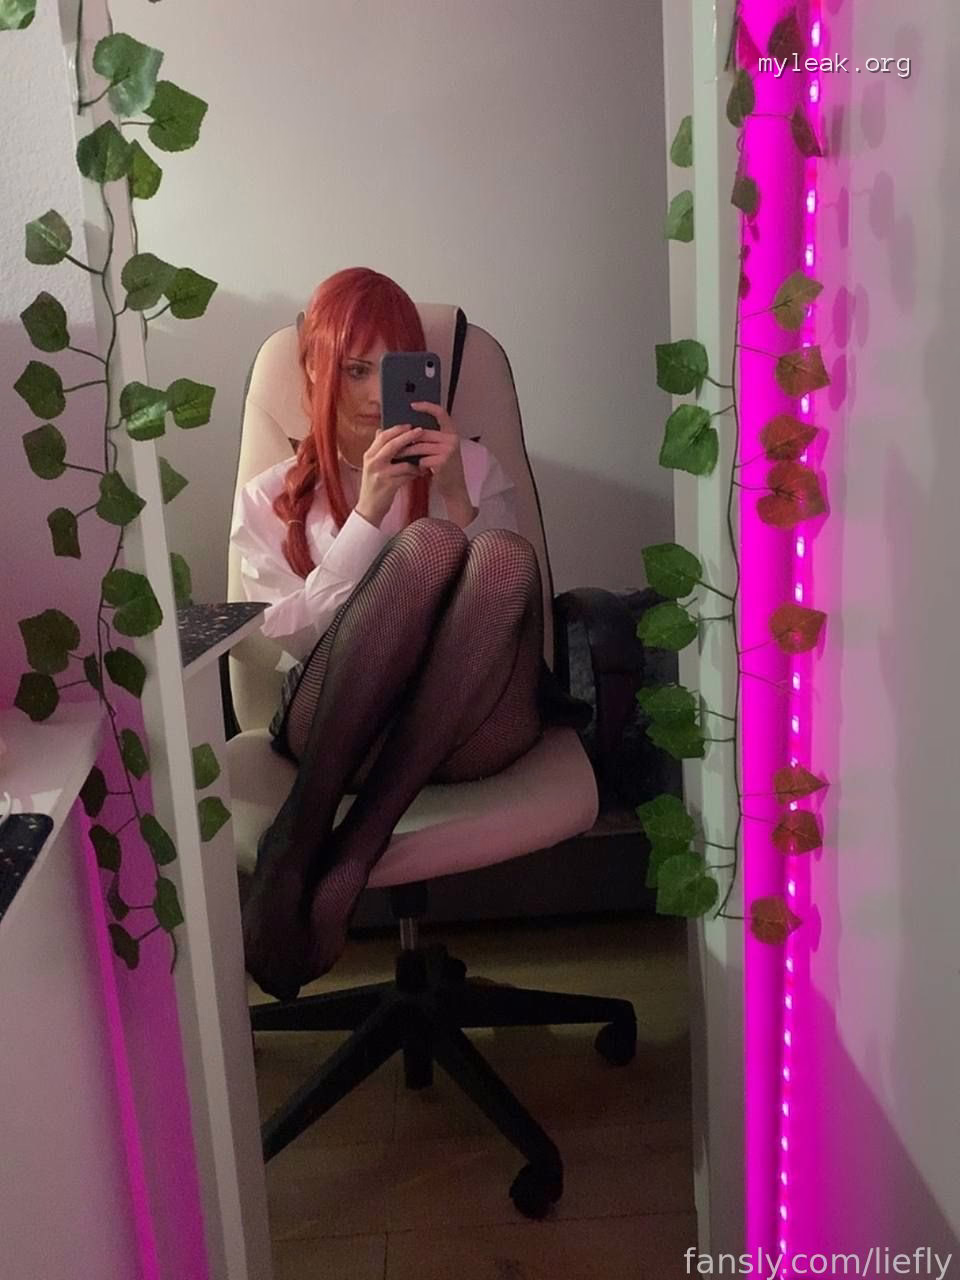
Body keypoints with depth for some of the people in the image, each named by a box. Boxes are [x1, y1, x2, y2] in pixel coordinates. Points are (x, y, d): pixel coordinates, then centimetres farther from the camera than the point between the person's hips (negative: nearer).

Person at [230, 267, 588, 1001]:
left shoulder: (470, 466, 19)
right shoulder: (270, 498, 15)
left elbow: (504, 597, 6)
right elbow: (293, 636, 0)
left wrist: (455, 495, -8)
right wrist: (368, 512, -11)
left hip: (469, 728, 2)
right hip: (337, 730, -1)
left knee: (505, 554, -29)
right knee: (427, 545, -29)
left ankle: (347, 861, -32)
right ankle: (295, 854, -30)